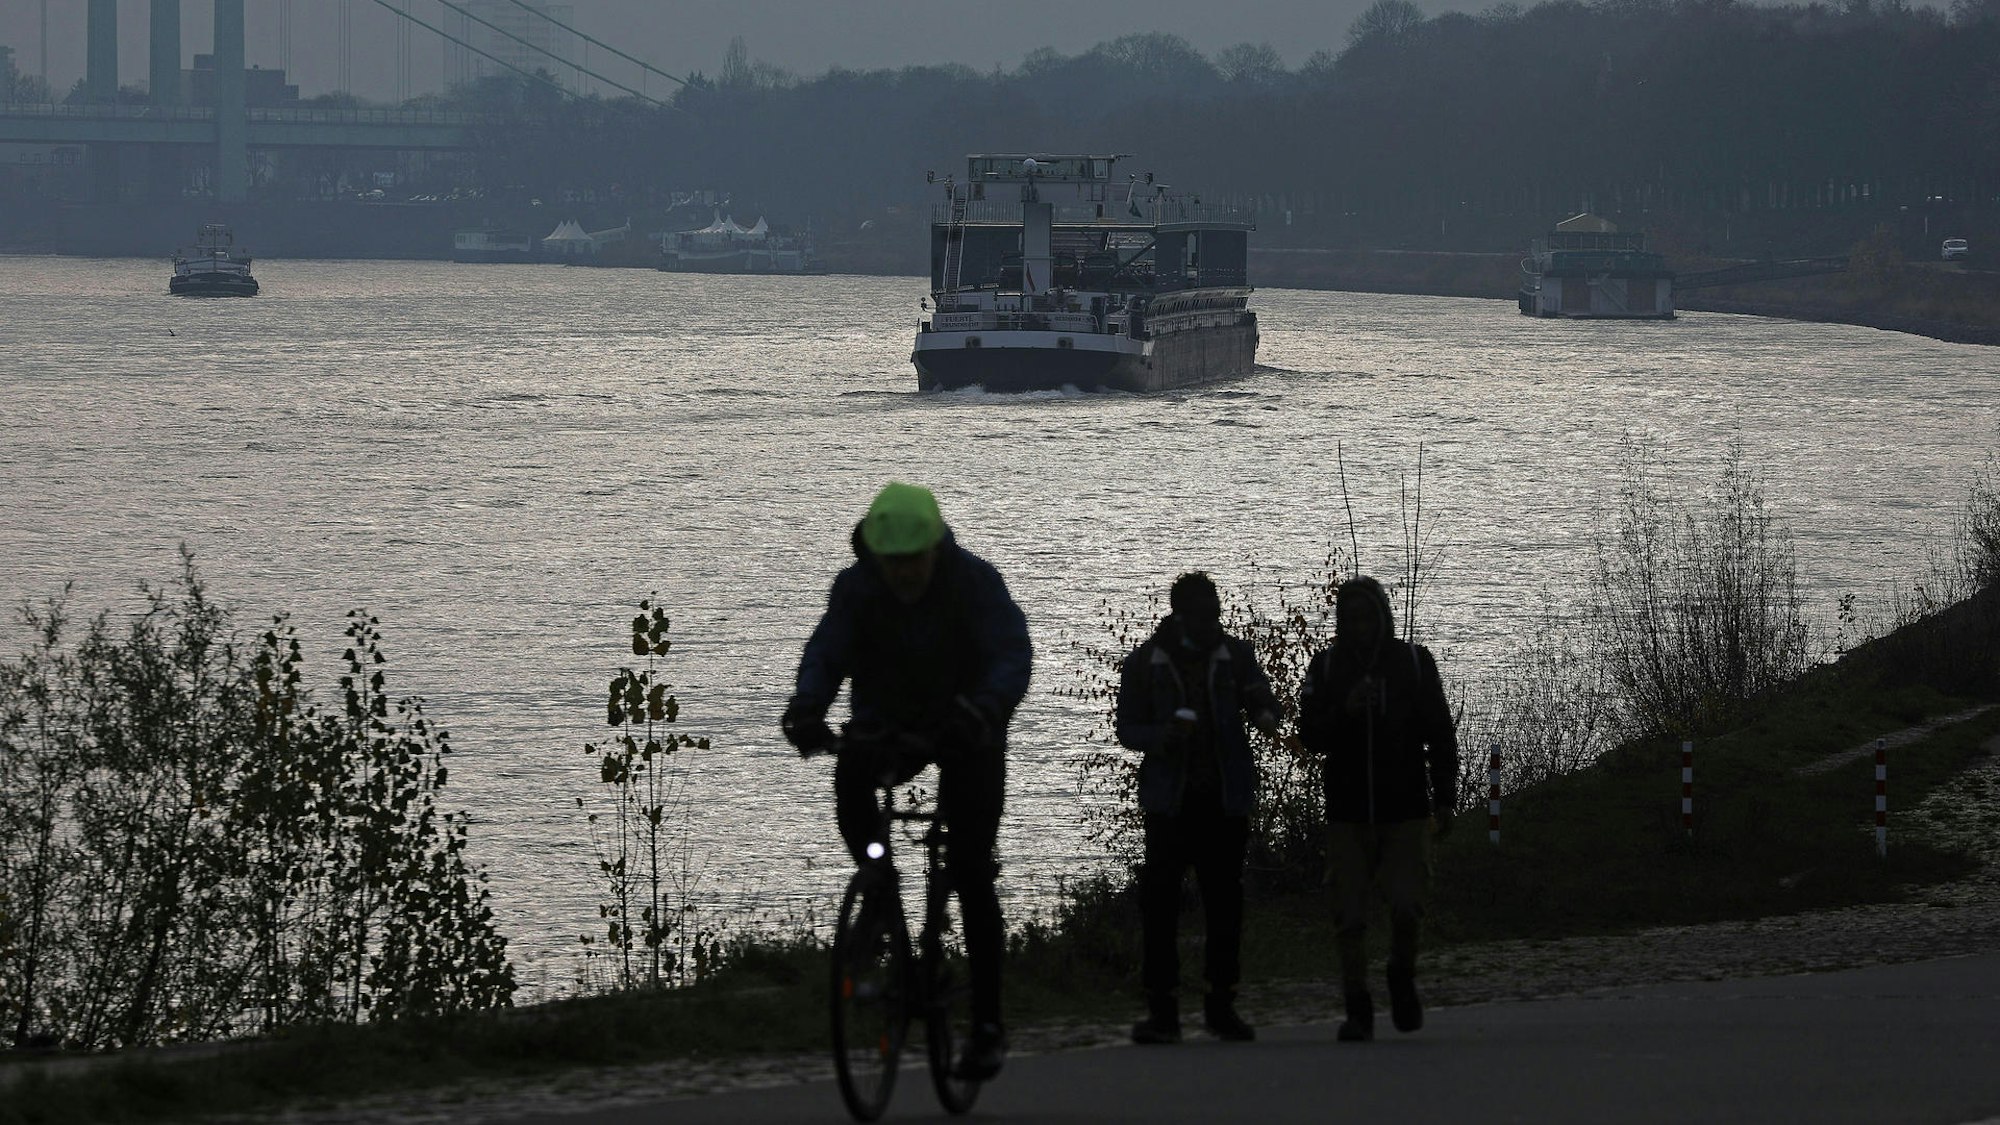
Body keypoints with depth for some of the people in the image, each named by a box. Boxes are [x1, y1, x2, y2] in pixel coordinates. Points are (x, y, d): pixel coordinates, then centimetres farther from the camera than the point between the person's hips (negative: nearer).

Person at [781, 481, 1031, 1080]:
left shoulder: (975, 582, -21)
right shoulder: (857, 587, -14)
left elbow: (1010, 655, -33)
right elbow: (826, 652, -24)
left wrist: (986, 707, -54)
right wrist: (806, 708, -46)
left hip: (965, 733, -3)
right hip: (888, 725, 3)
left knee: (970, 873, -9)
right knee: (851, 783, -31)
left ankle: (987, 1023, -3)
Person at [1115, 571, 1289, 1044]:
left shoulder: (1235, 656, 8)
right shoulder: (1144, 663, 2)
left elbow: (1261, 697, -2)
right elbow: (1127, 729, 4)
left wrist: (1264, 713, -27)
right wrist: (1163, 735, -18)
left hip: (1225, 797, 2)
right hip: (1170, 797, -2)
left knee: (1225, 899, 4)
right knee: (1159, 899, -9)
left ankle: (1221, 1004, 14)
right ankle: (1161, 1009, -6)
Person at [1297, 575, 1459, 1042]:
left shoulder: (1414, 662, 2)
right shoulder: (1325, 668, 4)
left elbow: (1441, 735, 5)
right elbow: (1311, 736, 1)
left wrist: (1444, 799, 0)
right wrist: (1344, 711, -18)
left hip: (1406, 811, -1)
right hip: (1347, 814, 1)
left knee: (1406, 907, -10)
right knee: (1350, 916, -2)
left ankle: (1402, 977, 18)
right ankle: (1357, 1010, 6)